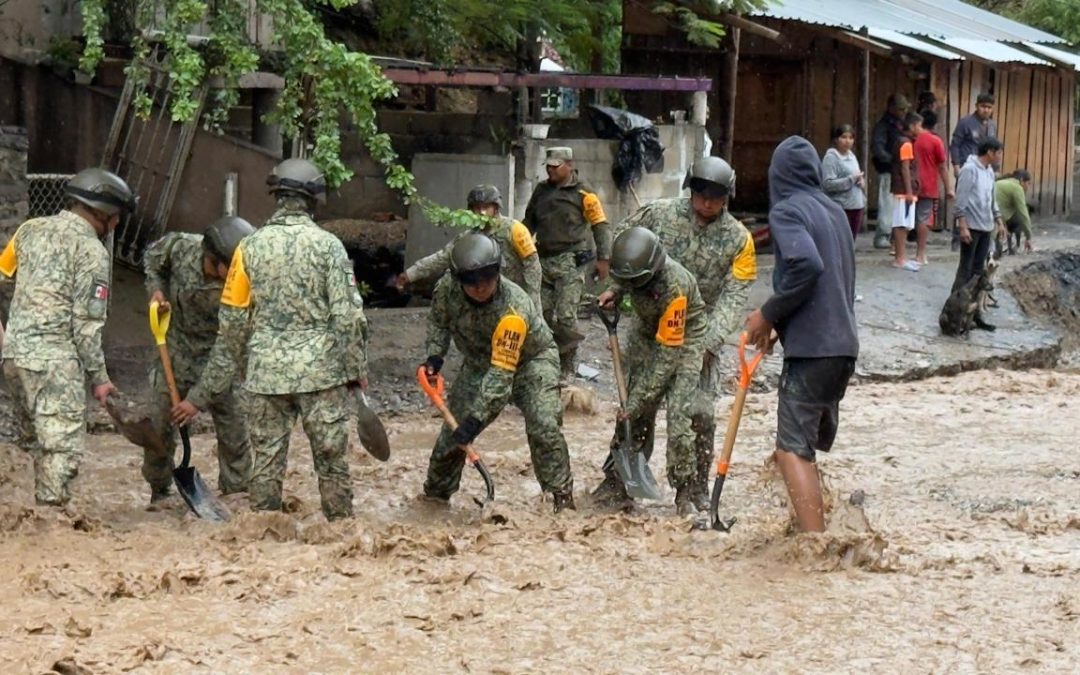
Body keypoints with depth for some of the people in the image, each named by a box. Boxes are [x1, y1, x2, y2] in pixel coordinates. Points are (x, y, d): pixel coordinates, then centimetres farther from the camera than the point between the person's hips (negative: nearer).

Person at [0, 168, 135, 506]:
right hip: (54, 358, -7)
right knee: (63, 446, -6)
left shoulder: (31, 229, 13)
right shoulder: (91, 250, -6)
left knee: (34, 438, 16)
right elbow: (87, 323, -8)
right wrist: (99, 376, -2)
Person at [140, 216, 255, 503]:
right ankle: (159, 495, 23)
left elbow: (228, 351, -29)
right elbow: (152, 256, 6)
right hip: (176, 349, 2)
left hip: (218, 362, -2)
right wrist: (156, 290, -10)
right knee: (160, 427, 6)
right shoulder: (180, 246, -21)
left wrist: (198, 398, -29)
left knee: (234, 431, -1)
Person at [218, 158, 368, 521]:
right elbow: (348, 316, -8)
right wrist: (357, 369, 2)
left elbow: (232, 318, 5)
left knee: (266, 460, 8)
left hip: (265, 372, 2)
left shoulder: (250, 246, 2)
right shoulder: (328, 245, -6)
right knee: (331, 459, 6)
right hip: (321, 369, -2)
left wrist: (247, 362, 19)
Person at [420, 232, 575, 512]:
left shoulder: (513, 309, -40)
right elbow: (438, 320, 2)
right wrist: (435, 355, -15)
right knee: (454, 426, 3)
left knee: (543, 424, -24)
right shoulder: (447, 289, -23)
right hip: (479, 361, 5)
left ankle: (562, 497, -14)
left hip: (530, 360, -5)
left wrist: (477, 416, -45)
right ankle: (435, 494, 22)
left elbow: (502, 372, -41)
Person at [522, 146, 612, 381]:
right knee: (542, 313, 5)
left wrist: (603, 258, -8)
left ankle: (567, 370, -5)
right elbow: (529, 222, 25)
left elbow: (601, 225, -3)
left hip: (570, 262, -6)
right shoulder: (541, 191, 13)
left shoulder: (582, 194, -4)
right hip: (544, 260, 6)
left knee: (566, 315, -11)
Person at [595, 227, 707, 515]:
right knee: (635, 415, 2)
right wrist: (615, 292, -12)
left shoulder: (674, 287, -37)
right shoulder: (632, 268, -19)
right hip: (647, 332, 6)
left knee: (680, 416, -16)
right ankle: (617, 482, 10)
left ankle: (684, 494, -7)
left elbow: (668, 354, -33)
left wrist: (638, 401, -30)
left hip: (682, 340, -6)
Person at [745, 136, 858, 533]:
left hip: (811, 348, -8)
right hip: (844, 345, 8)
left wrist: (768, 315, -13)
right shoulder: (834, 212, 16)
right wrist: (780, 322, 22)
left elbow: (806, 264, -25)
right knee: (808, 446, 18)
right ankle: (812, 527, 23)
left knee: (793, 450, -9)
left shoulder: (787, 210, -8)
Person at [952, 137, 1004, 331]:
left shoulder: (989, 171, 13)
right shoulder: (970, 170, -13)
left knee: (979, 271, 9)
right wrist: (963, 226, -19)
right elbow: (961, 201, -16)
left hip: (985, 228, 8)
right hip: (971, 227, -8)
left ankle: (974, 310, 12)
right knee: (966, 270, -5)